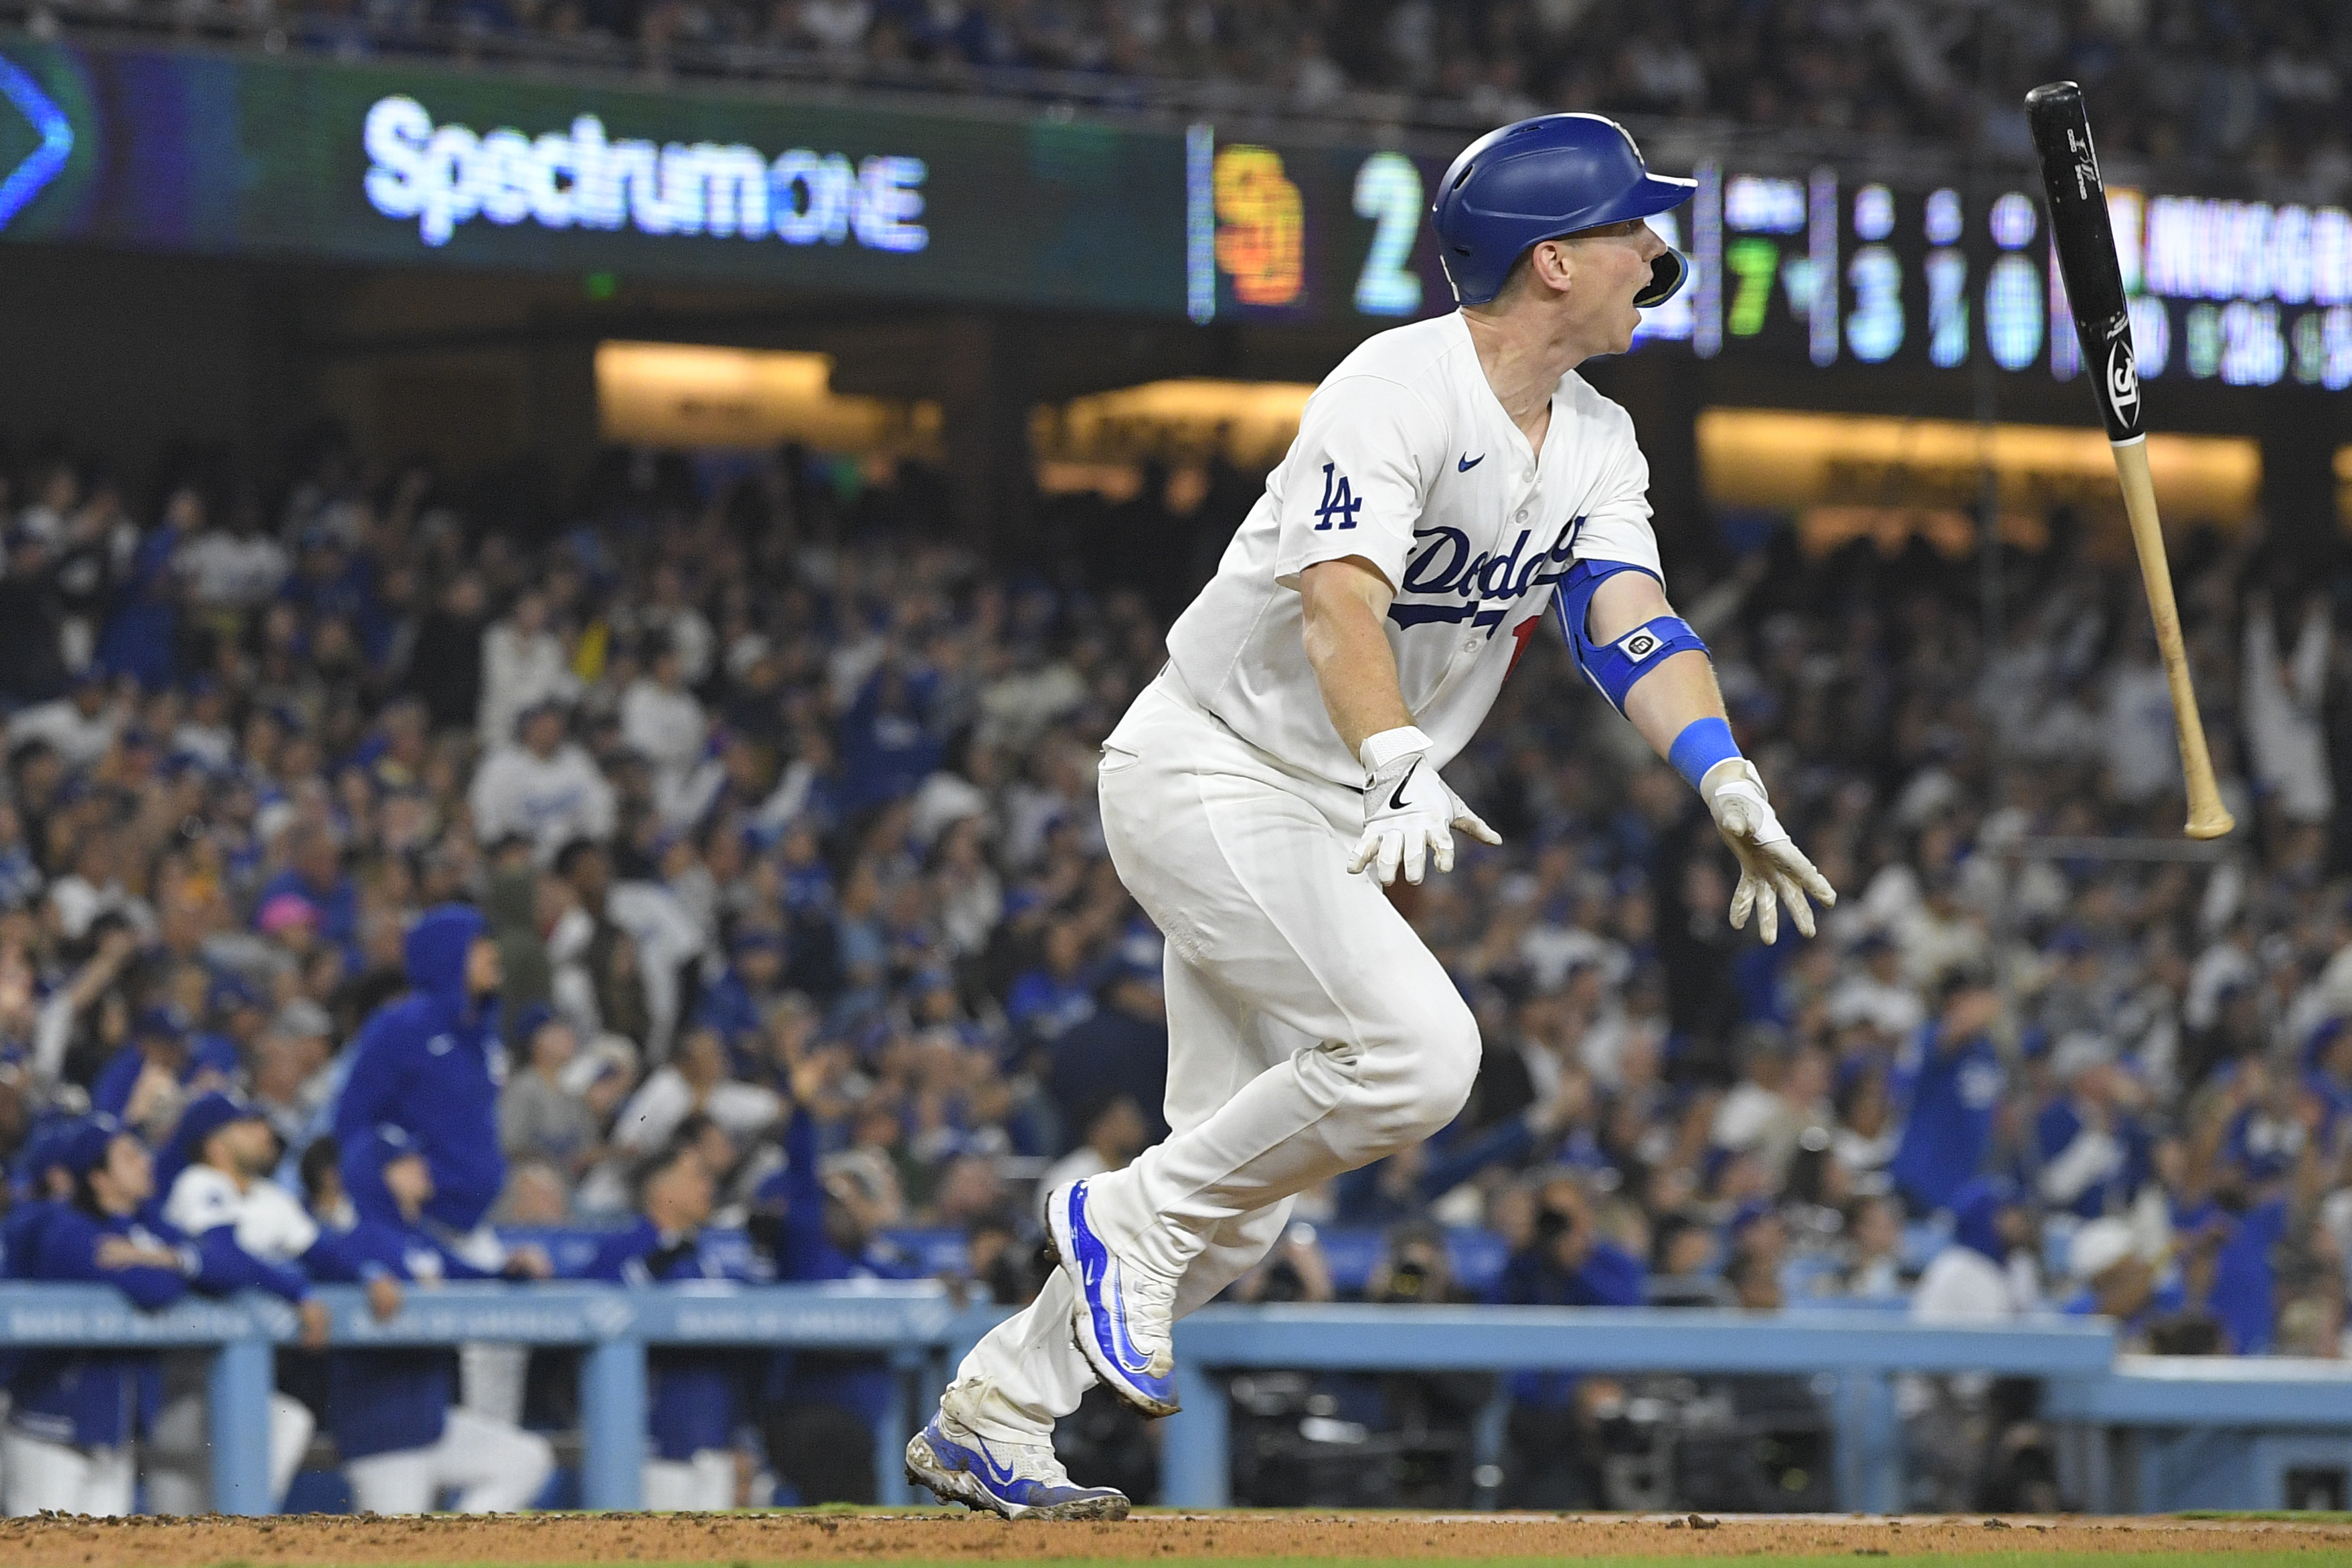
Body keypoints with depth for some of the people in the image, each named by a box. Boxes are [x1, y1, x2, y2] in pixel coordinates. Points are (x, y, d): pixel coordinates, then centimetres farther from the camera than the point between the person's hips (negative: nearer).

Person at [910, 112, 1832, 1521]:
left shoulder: (1596, 442, 5)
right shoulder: (1401, 390, -22)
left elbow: (1632, 623, -8)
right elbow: (1339, 606, -36)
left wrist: (1729, 783, -26)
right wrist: (1404, 771, -53)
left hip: (1334, 822, 9)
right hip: (1207, 775, -9)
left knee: (1236, 1206, 8)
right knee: (1416, 1051, -26)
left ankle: (992, 1419, 17)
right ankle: (1130, 1225, -9)